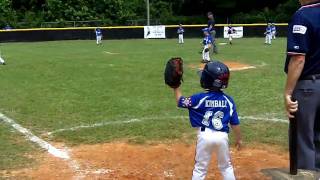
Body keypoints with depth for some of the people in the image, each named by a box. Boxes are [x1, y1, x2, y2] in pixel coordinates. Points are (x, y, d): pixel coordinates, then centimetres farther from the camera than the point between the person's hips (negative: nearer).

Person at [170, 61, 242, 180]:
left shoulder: (200, 98, -11)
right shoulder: (228, 100, -3)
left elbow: (180, 101, 1)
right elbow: (235, 123, 2)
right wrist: (239, 139, 15)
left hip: (205, 136, -2)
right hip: (222, 136, 2)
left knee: (200, 168, 11)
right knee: (226, 167, 21)